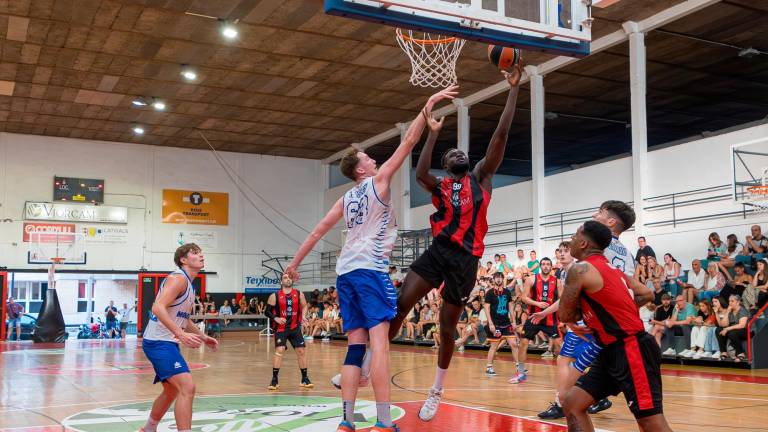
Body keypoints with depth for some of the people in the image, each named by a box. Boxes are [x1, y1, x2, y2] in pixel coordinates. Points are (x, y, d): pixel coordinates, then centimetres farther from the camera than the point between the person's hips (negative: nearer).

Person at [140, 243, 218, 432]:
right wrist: (181, 334, -34)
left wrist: (203, 337, 22)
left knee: (172, 391, 23)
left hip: (167, 342, 11)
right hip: (158, 342, -11)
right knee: (187, 387, -21)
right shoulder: (178, 278, -15)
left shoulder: (188, 283, 16)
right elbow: (158, 308, -28)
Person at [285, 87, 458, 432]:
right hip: (369, 269, -7)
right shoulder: (377, 181, 4)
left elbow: (319, 230, 22)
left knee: (355, 345, 6)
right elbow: (408, 142, 1)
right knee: (379, 340, -13)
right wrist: (428, 106, 3)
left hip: (345, 272, 7)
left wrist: (295, 262, 30)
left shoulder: (346, 198, 21)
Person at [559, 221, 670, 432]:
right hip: (614, 351, 10)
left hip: (632, 350, -10)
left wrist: (581, 313, 13)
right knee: (572, 404, 8)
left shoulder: (581, 269, -13)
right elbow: (646, 294, 21)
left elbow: (565, 315, -6)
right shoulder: (610, 267, 14)